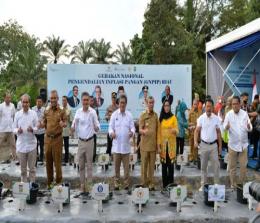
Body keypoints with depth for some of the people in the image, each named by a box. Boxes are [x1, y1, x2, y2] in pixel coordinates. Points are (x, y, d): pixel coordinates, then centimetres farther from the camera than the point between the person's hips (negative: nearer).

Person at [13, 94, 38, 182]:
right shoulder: (17, 114, 2)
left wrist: (32, 129, -21)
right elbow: (14, 129, 5)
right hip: (21, 145, 1)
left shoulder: (33, 113, -2)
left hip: (32, 144, -1)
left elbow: (37, 127, 0)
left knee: (32, 168, 8)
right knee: (23, 168, 12)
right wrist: (17, 130, -16)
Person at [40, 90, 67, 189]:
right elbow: (44, 123, 12)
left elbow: (65, 122, -5)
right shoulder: (46, 111, 7)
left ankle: (58, 181, 17)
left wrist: (63, 124, -27)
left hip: (57, 138, -4)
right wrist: (41, 124, -10)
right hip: (47, 138, 4)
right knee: (48, 160, 10)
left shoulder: (61, 111, -4)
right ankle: (49, 181, 23)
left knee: (57, 160, 3)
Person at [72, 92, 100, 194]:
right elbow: (74, 127, 2)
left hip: (90, 140, -3)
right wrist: (73, 127, -21)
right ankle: (82, 184, 20)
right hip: (81, 141, 3)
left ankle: (89, 184, 13)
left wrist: (96, 128, -29)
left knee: (89, 164, 5)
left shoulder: (93, 112, -8)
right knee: (81, 164, 9)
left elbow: (97, 126, -6)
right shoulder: (78, 111, 1)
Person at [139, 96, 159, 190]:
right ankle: (143, 183, 13)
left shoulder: (155, 115, 10)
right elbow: (140, 130, -6)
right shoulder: (143, 115, -2)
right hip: (145, 144, -3)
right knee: (144, 164, 2)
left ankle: (151, 183, 18)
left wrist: (158, 143, 12)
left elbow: (157, 130, 14)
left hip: (153, 144, 3)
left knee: (152, 164, 8)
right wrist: (143, 131, -30)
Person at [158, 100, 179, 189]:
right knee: (164, 164, 4)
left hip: (171, 143, -1)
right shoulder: (160, 118, 7)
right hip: (163, 144, 2)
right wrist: (159, 144, -1)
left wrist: (174, 130, -25)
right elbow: (159, 132, 5)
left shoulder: (173, 117, 2)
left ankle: (171, 183, 7)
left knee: (171, 164, -2)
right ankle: (164, 184, 11)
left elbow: (177, 130, -2)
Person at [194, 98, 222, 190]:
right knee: (203, 166, 10)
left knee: (216, 166, 4)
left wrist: (220, 145, 3)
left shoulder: (216, 118, -1)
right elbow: (197, 131, -4)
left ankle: (217, 184, 16)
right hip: (204, 145, 0)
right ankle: (203, 184, 21)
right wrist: (195, 141, -20)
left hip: (214, 145, 1)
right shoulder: (201, 118, -5)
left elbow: (218, 132, 4)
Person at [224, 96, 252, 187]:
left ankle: (242, 183, 25)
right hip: (232, 144, -1)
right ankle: (233, 184, 24)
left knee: (243, 166, 8)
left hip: (243, 144, 1)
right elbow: (224, 128, -9)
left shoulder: (245, 113, -3)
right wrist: (226, 127, -33)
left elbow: (250, 128, -3)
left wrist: (248, 127, -27)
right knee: (232, 166, 9)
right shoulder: (229, 114, -6)